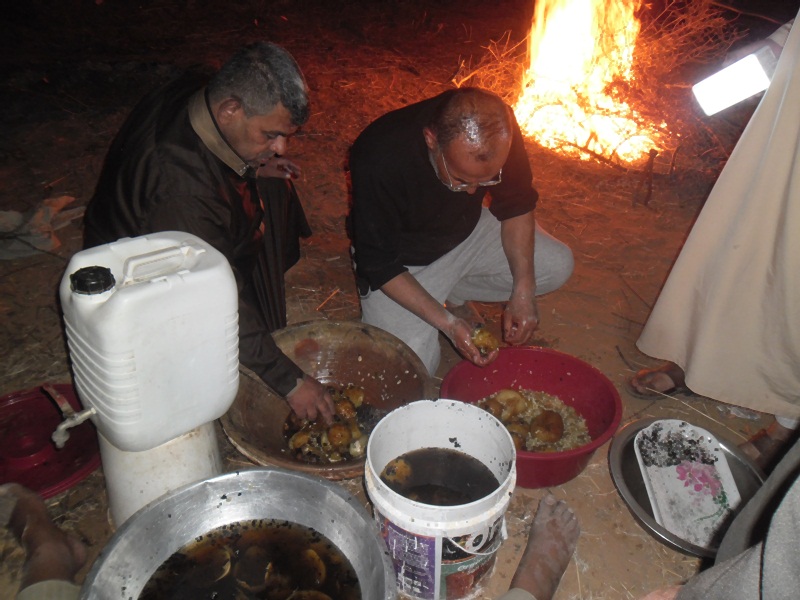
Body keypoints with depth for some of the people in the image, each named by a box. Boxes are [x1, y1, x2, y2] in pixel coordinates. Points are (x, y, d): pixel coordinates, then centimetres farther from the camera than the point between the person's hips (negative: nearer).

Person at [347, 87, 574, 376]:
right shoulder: (378, 160, -36)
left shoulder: (499, 130, -24)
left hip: (467, 230, 4)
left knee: (557, 266, -9)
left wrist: (523, 290, -18)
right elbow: (379, 265, -26)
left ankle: (453, 295, 7)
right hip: (401, 259, -4)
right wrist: (447, 323, -32)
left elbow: (516, 204, -8)